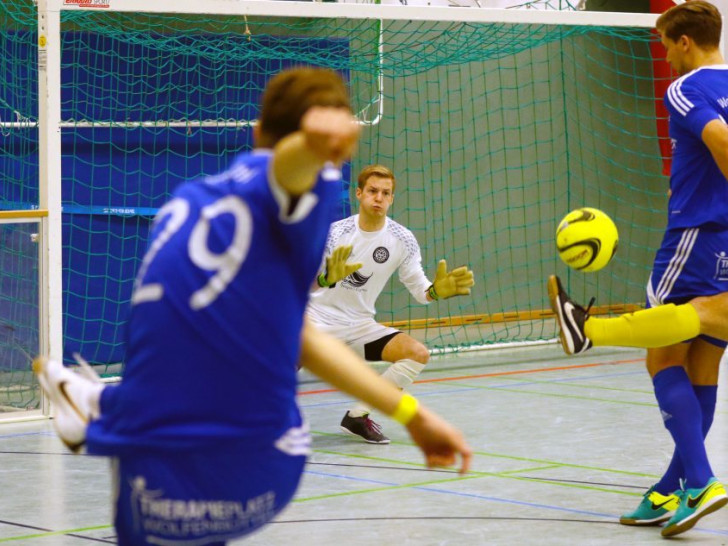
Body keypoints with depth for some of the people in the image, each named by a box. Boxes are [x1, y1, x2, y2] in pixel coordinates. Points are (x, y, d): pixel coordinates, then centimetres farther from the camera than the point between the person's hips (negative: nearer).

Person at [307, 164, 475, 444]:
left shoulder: (403, 239, -4)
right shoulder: (336, 232, -13)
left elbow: (418, 289, 0)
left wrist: (435, 291, -24)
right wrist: (329, 277, -44)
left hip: (360, 325, 4)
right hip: (318, 319, -4)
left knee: (418, 353, -16)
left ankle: (358, 416, -4)